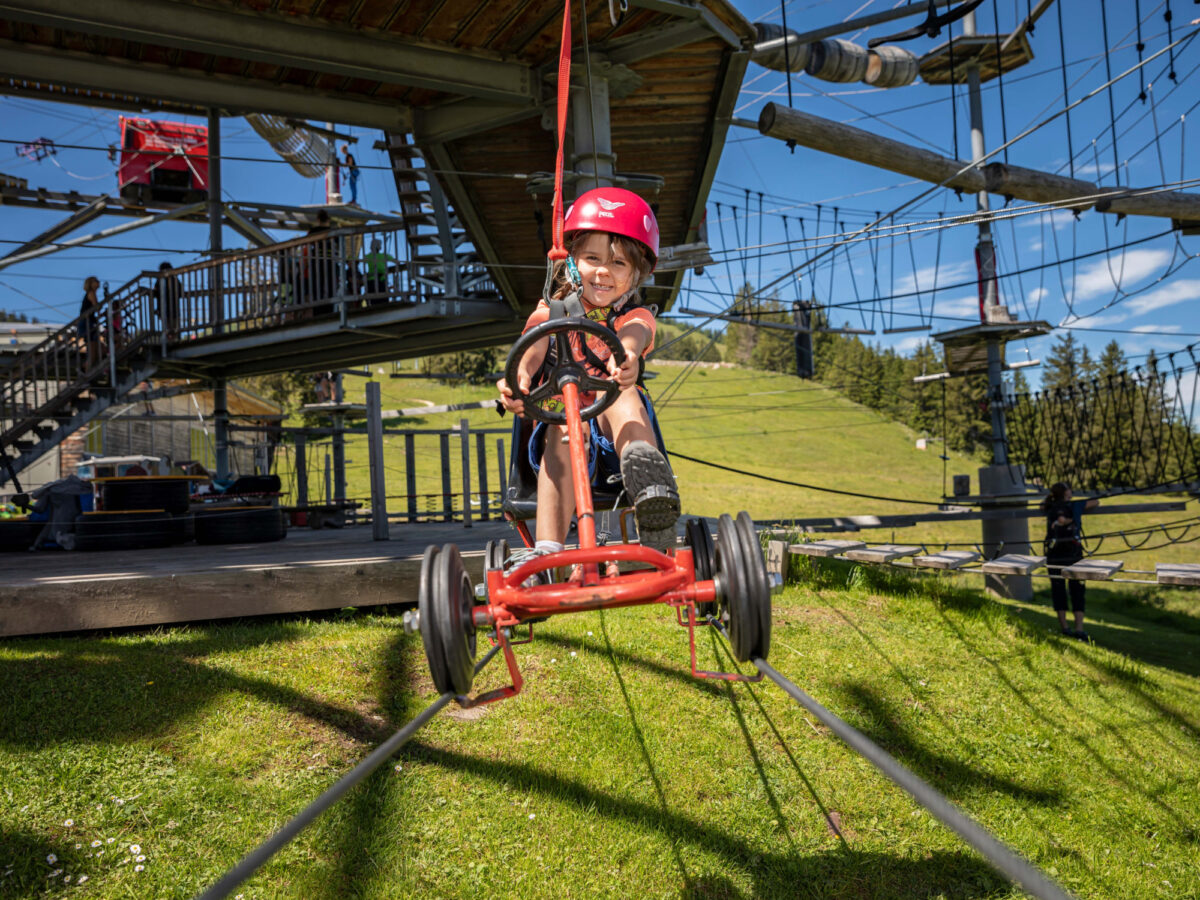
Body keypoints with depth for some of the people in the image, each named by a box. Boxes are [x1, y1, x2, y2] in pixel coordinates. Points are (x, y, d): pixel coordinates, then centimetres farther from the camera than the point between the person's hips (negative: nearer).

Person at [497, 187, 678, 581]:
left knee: (622, 394, -32)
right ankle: (548, 553, -48)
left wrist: (626, 358, -51)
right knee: (563, 431, -36)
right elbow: (531, 350, -14)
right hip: (558, 420, 0)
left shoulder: (634, 316, 4)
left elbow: (631, 338, -23)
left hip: (613, 431, 0)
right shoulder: (551, 311, 8)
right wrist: (516, 381, -41)